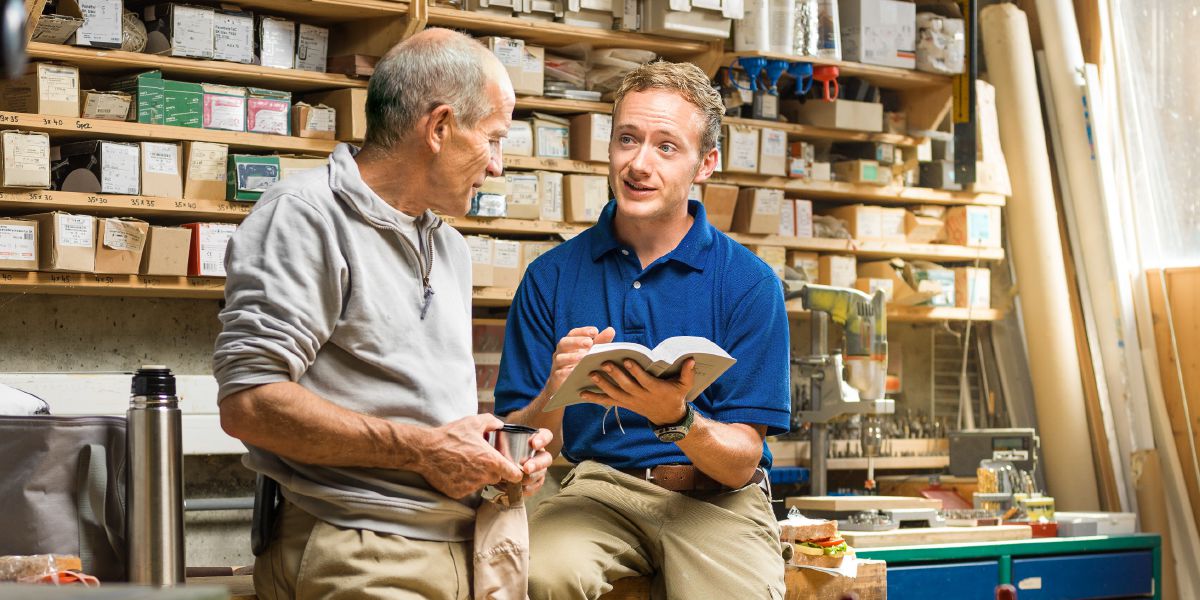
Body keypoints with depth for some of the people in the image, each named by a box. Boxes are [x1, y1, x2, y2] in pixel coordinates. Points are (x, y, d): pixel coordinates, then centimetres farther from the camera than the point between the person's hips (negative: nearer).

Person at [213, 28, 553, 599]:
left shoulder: (450, 247, 21)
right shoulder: (306, 214, -8)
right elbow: (248, 403, -18)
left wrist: (498, 446, 6)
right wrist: (420, 449, -16)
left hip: (466, 546, 8)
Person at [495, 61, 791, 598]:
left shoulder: (749, 284, -2)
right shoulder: (551, 277, 4)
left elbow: (740, 464, -5)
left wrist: (676, 419, -26)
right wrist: (553, 397, -21)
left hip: (715, 499, 0)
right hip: (598, 487, 0)